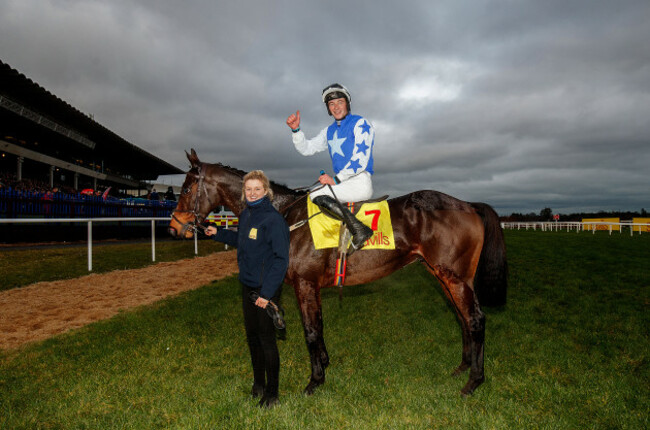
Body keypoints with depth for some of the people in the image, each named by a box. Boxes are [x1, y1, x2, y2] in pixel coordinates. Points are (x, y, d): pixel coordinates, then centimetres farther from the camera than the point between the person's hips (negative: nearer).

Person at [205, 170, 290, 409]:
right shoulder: (245, 215, 5)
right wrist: (218, 233, 15)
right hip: (247, 285, 8)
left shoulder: (273, 219, -20)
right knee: (252, 335, 19)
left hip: (266, 288, -8)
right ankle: (258, 383, 38)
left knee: (267, 339, 3)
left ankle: (271, 393, 21)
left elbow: (281, 259, -22)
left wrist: (267, 292, -24)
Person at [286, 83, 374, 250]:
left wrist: (336, 179, -18)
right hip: (342, 182, 9)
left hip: (360, 181, -9)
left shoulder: (360, 124, -4)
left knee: (316, 195, -23)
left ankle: (359, 230, -25)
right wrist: (296, 130, 0)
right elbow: (307, 148, 17)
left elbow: (360, 161, -14)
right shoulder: (329, 130, 19)